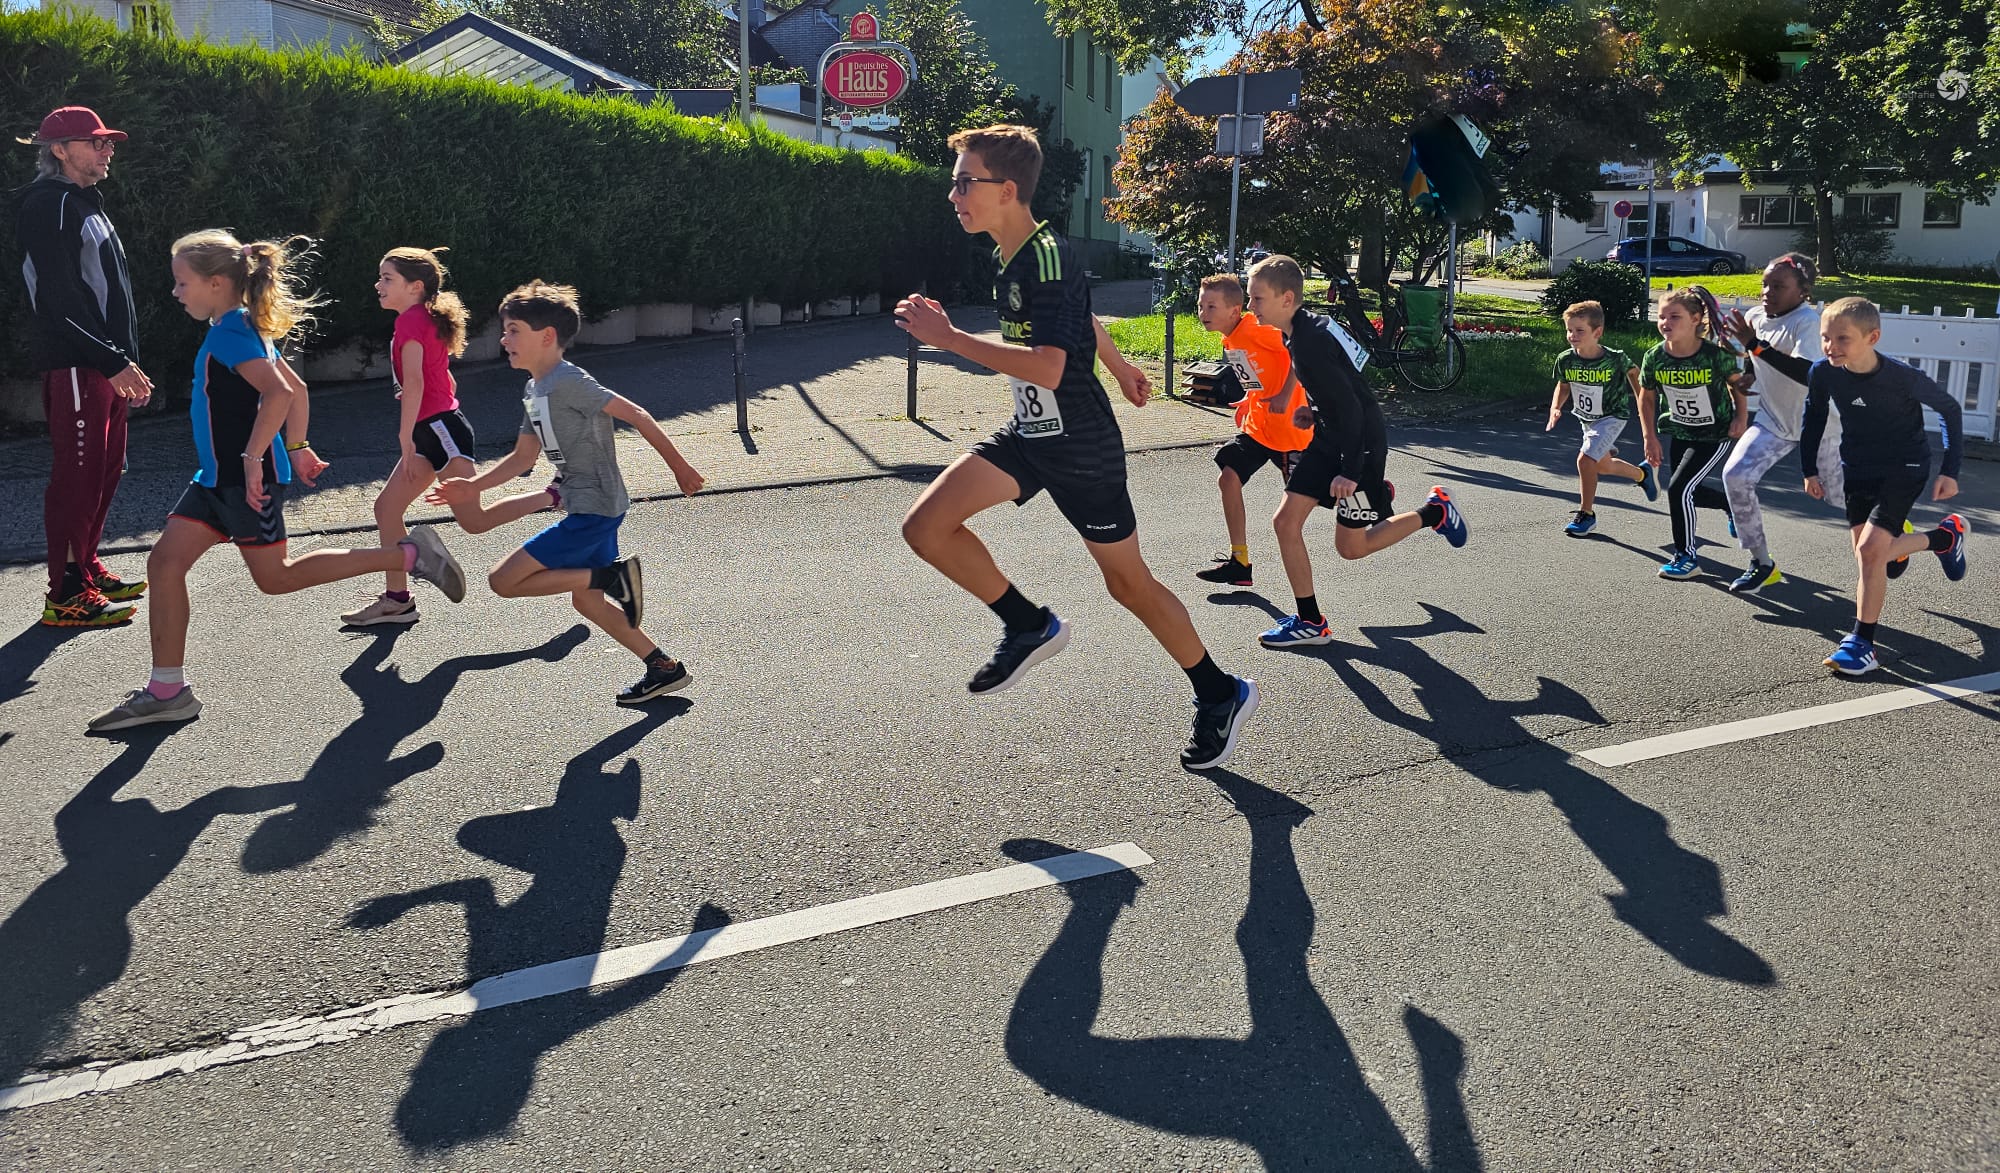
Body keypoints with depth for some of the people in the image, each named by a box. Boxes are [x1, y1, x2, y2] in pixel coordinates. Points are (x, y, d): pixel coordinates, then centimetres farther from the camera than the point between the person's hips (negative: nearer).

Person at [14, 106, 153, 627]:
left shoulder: (83, 201, 20)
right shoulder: (49, 204, -11)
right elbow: (61, 298, -20)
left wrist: (123, 360, 20)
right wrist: (114, 362, -22)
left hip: (104, 363, 10)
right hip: (73, 365, -10)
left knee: (106, 468, 15)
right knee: (77, 475, -8)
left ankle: (87, 569, 26)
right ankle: (67, 595, -3)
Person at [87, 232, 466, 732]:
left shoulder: (230, 335, -17)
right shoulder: (243, 330, 13)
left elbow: (279, 393, -31)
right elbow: (296, 388, 20)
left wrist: (253, 458, -31)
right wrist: (296, 447, 24)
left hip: (248, 481, -10)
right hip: (218, 478, 10)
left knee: (275, 577, 1)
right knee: (164, 562, 5)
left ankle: (409, 555, 4)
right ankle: (167, 691, 9)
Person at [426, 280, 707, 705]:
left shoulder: (567, 381, -17)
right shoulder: (535, 391, 13)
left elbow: (636, 415, -17)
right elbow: (522, 458, 19)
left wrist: (678, 466, -13)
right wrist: (471, 487, 10)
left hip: (594, 510, -10)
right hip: (587, 507, 10)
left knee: (504, 580, -9)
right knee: (586, 599, 19)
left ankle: (613, 576, -10)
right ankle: (664, 668, 22)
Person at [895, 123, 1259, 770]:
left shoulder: (1049, 258, -23)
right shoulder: (1014, 257, 5)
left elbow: (1048, 367, -36)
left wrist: (946, 335, -34)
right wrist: (1120, 368, 37)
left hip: (1082, 449, -8)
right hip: (1029, 435, 8)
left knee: (1129, 584, 5)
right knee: (925, 527, -8)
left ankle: (1221, 695, 25)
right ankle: (1030, 626, 9)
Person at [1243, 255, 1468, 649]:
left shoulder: (1309, 342, -27)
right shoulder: (1309, 326, 4)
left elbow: (1349, 406, -27)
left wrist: (1349, 470, -26)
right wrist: (1315, 412, 7)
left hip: (1361, 443, -9)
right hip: (1329, 438, 9)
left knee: (1350, 546, 2)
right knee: (1286, 522, 0)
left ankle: (1435, 512, 22)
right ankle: (1310, 622, 12)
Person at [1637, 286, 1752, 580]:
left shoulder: (1716, 355, -24)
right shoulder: (1654, 357, -15)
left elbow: (1736, 383, -3)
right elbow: (1647, 398, 1)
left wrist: (1741, 417, -11)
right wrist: (1651, 438, -1)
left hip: (1716, 436, -5)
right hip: (1680, 433, 5)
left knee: (1679, 488, -15)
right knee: (1689, 492, 15)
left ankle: (1686, 557, 0)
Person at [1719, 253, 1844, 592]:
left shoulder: (1807, 321, -25)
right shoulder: (1754, 317, -5)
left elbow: (1808, 374, -40)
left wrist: (1755, 345, -43)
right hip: (1774, 420, 5)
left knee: (1838, 494, 11)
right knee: (1735, 475, -15)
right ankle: (1762, 564, -3)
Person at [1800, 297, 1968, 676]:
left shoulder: (1904, 377, -27)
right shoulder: (1823, 372, -17)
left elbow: (1950, 409, -9)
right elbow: (1814, 417, 4)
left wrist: (1950, 470, -10)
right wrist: (1810, 469, 5)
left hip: (1904, 469, -5)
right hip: (1857, 469, 5)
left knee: (1871, 549, -20)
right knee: (1871, 554, 11)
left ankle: (1862, 644, -7)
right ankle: (1946, 537, 43)